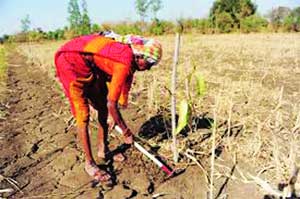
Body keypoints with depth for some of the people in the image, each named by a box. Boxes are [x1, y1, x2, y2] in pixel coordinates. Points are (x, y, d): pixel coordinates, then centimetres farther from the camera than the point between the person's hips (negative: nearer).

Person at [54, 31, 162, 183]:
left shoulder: (130, 56, 0)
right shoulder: (125, 63, -29)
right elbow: (112, 104, -26)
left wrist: (112, 115, 19)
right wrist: (126, 131, -12)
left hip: (90, 66, 10)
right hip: (71, 62, -10)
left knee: (103, 107, 11)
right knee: (83, 115, -8)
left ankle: (102, 150, 26)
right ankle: (89, 164, 5)